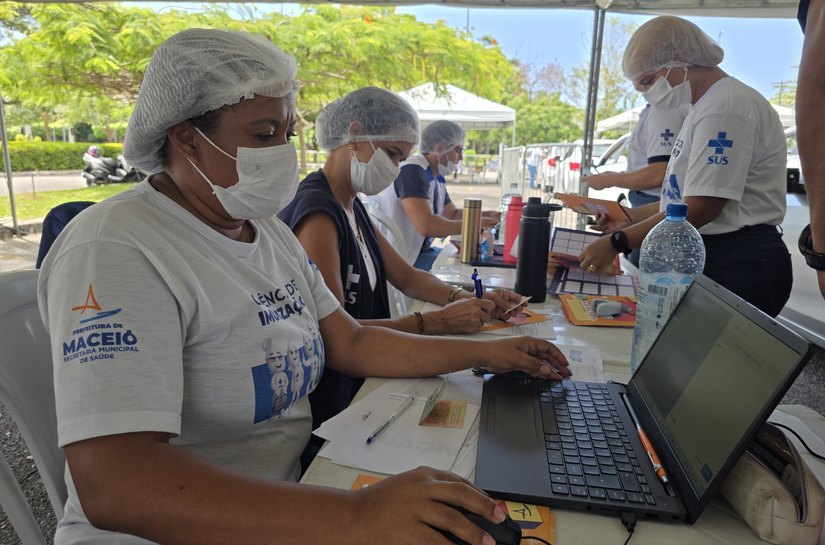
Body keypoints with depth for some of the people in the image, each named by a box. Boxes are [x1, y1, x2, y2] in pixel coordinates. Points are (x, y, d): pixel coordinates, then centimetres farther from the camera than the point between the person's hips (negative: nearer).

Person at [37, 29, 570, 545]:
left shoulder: (270, 230, 6)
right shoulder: (114, 252, -20)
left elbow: (350, 344, 7)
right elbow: (113, 485, -30)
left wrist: (486, 352, 1)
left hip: (292, 496, 7)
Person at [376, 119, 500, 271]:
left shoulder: (437, 177, 7)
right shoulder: (413, 171, -20)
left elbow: (453, 214, 19)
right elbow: (426, 225, -32)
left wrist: (489, 216, 4)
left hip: (421, 251, 9)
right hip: (399, 258, -9)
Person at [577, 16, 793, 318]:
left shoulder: (726, 107, -14)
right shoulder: (705, 108, 17)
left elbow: (702, 206, -21)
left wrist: (618, 242, -18)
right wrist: (630, 218, 11)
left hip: (739, 267, -9)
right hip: (704, 258, 9)